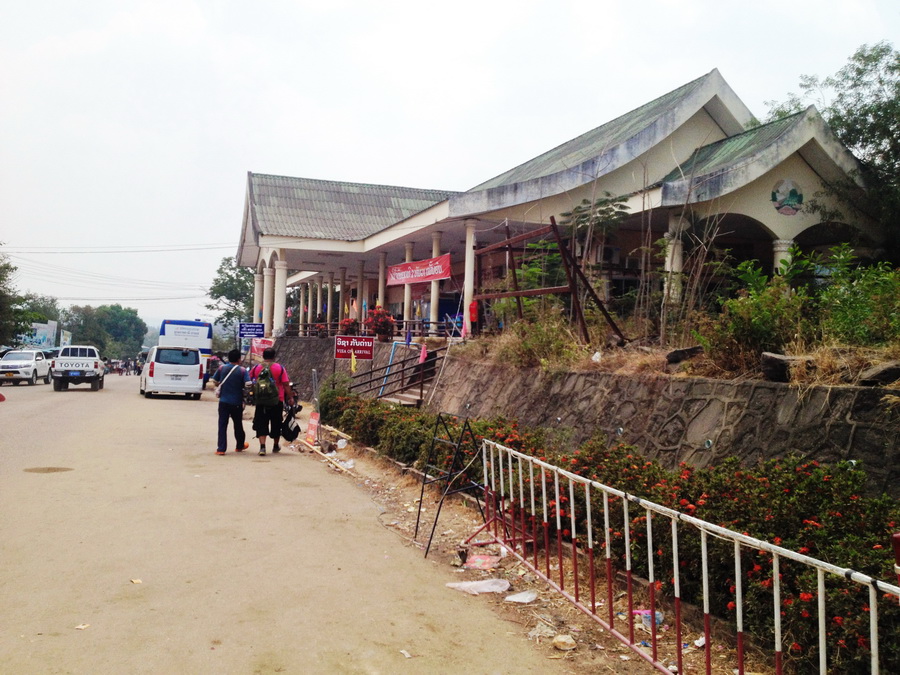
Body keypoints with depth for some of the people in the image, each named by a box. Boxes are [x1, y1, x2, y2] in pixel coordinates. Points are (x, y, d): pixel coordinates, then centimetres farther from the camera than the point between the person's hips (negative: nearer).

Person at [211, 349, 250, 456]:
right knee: (238, 425, 15)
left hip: (223, 402, 1)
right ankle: (239, 446, 31)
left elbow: (215, 382, 9)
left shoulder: (221, 368, -1)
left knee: (222, 425, 3)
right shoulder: (242, 371, -10)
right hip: (237, 403, -1)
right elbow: (248, 385, -19)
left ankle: (221, 449, -3)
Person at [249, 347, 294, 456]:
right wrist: (290, 397, 1)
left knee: (261, 424, 3)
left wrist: (253, 396, 20)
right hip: (277, 401, 0)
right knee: (276, 423, 14)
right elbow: (286, 385, -7)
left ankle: (262, 446, -12)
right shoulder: (280, 368, -5)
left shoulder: (255, 368, 1)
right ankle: (276, 446, 28)